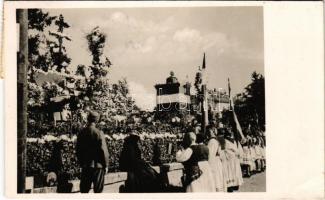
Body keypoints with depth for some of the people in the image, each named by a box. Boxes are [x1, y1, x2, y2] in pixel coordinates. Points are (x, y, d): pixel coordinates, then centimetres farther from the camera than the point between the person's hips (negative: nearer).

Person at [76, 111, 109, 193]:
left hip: (85, 166, 4)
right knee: (98, 190, 5)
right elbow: (103, 150, -12)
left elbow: (78, 151, 7)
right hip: (97, 165, -4)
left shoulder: (81, 133, 1)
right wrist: (106, 165, -2)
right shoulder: (99, 133, -13)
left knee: (84, 189, 12)